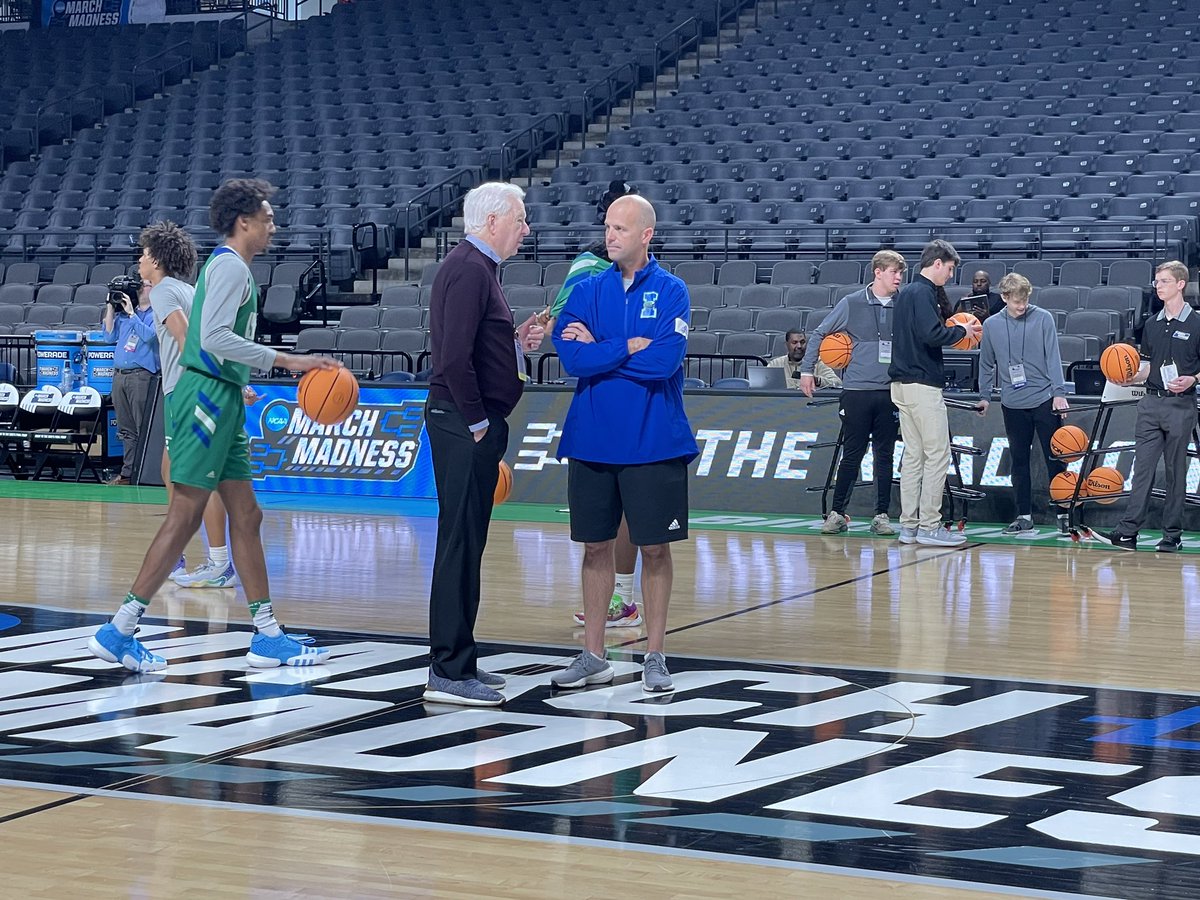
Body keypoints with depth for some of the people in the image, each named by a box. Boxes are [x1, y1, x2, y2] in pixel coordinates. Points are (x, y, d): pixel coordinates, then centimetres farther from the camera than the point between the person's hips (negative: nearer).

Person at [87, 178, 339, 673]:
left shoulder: (228, 266, 20)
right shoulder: (231, 266, -11)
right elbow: (214, 337, -23)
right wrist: (286, 360, -22)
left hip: (219, 401, 11)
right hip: (207, 396, -11)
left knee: (246, 515, 9)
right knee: (185, 516, -9)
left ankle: (267, 636, 12)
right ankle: (118, 630, -6)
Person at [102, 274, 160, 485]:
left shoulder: (157, 314, -1)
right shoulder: (124, 313, 18)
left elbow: (149, 335, -15)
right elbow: (109, 336, 16)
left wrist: (131, 313, -11)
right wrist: (111, 307, 10)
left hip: (141, 375, -7)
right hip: (119, 374, 7)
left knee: (143, 428, -8)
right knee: (126, 428, 8)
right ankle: (127, 472, 11)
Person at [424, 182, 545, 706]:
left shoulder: (476, 267, 18)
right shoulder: (468, 269, -15)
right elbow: (454, 356, -23)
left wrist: (517, 341, 8)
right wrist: (477, 422, -17)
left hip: (472, 425, 11)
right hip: (464, 424, -11)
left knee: (466, 543, 14)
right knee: (461, 543, -8)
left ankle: (455, 661, 21)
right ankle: (449, 673, -5)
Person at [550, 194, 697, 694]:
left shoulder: (670, 291, -3)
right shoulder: (588, 291, 6)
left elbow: (663, 362, -18)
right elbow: (572, 358, -8)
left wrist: (599, 349, -10)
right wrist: (634, 345, -13)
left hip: (653, 443, -3)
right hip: (592, 441, 3)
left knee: (655, 547, 3)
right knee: (596, 546, 9)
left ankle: (654, 657, 14)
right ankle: (593, 657, 18)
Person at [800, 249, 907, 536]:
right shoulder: (852, 304, -1)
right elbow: (820, 334, 6)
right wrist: (807, 370, 4)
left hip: (891, 393, 2)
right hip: (857, 391, -2)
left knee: (885, 456, 6)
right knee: (852, 455, 1)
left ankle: (882, 515, 12)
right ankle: (837, 513, 10)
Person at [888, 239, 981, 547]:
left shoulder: (905, 292, 17)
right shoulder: (923, 293, -12)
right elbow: (932, 335, -23)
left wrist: (954, 330, 11)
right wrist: (962, 330, -7)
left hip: (902, 384, 10)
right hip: (923, 385, -10)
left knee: (913, 455, 10)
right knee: (938, 455, -5)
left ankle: (908, 525, 11)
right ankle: (929, 526, -5)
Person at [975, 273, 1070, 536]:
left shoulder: (1043, 319, -3)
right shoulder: (992, 325, 4)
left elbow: (1053, 357, -6)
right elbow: (987, 363, 13)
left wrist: (1059, 392, -12)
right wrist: (984, 396, 12)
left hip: (1045, 399, -3)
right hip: (1012, 403, 3)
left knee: (1055, 458, 0)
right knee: (1019, 460, 8)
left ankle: (1063, 513, 7)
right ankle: (1024, 516, 15)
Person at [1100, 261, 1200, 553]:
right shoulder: (1152, 325, 13)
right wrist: (1130, 378, 0)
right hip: (1151, 401, 5)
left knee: (1175, 471, 1)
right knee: (1143, 468, 0)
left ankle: (1172, 534, 8)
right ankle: (1128, 531, -4)